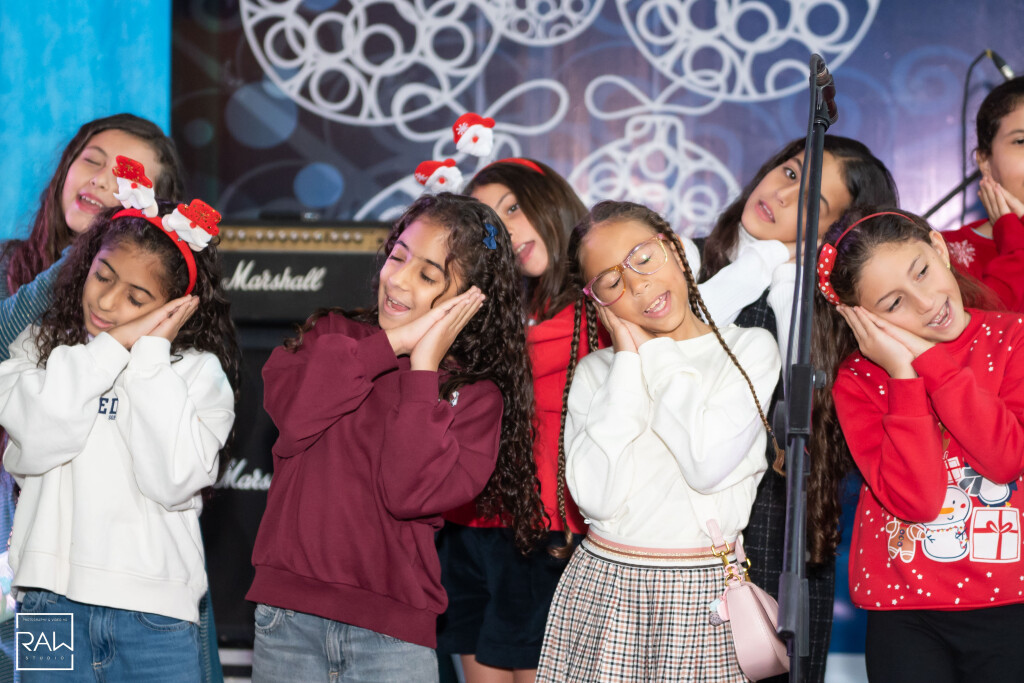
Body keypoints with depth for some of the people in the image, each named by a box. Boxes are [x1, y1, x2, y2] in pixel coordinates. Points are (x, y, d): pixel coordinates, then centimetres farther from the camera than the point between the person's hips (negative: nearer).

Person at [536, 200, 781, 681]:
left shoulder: (749, 348, 1)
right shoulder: (594, 371, 8)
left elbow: (708, 464, -16)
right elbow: (597, 496, -10)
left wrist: (655, 351, -6)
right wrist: (629, 360, -5)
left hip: (703, 599, -2)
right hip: (600, 591, 2)